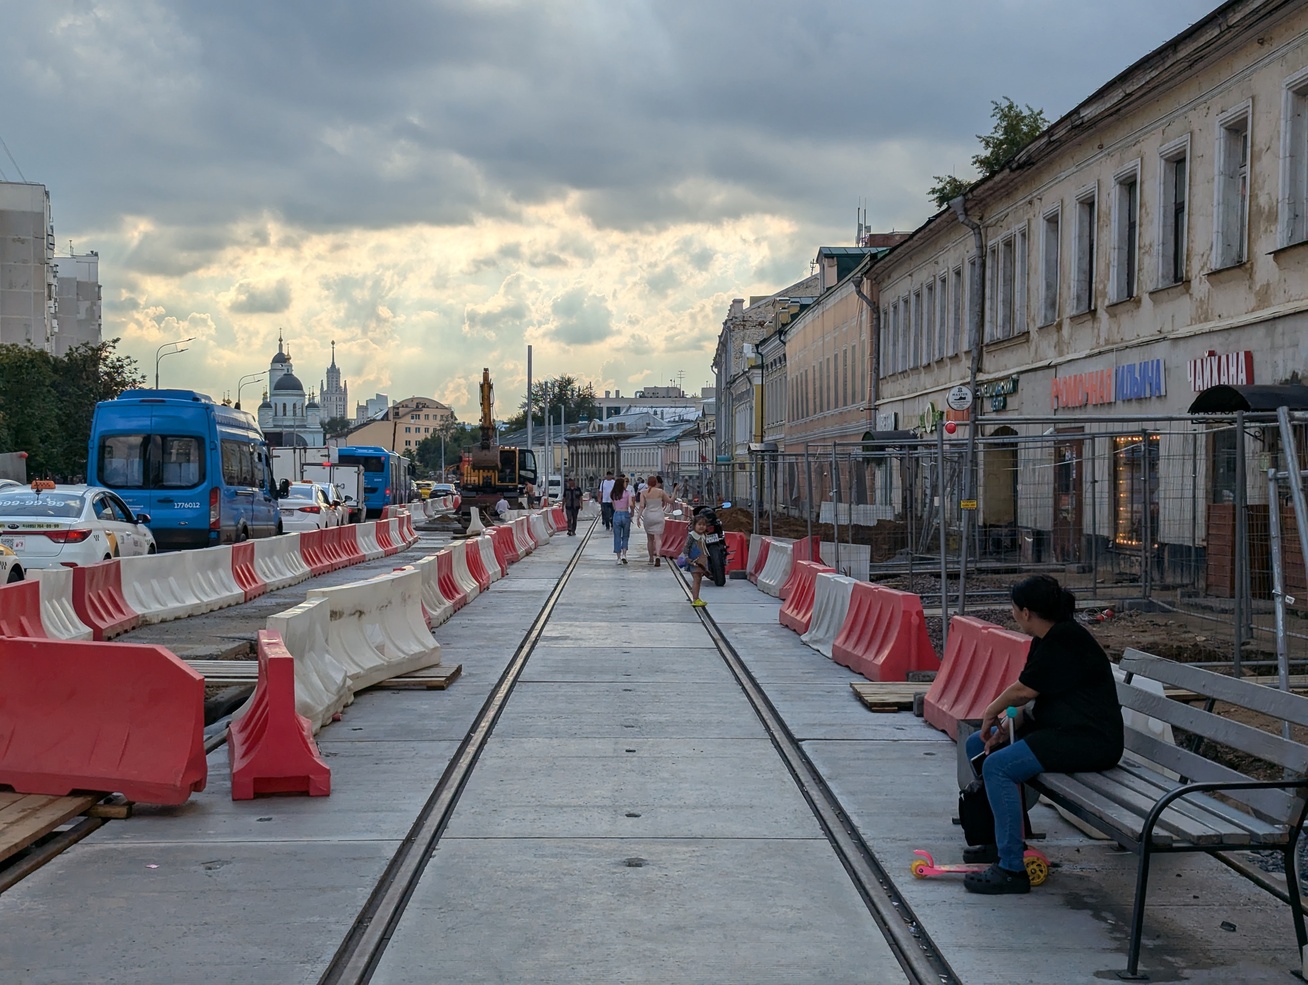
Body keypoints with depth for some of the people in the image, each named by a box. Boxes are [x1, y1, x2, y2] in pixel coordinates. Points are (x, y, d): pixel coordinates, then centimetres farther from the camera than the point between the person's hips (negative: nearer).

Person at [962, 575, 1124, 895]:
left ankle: (1011, 870, -22)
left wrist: (993, 711, 1)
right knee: (977, 745, 13)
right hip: (1058, 728, 11)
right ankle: (997, 835, 24)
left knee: (998, 767, -26)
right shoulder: (1045, 639, 11)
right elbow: (1035, 696, 11)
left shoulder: (1065, 641, -20)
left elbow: (1025, 690, -17)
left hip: (1089, 740, -11)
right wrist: (1007, 725, -4)